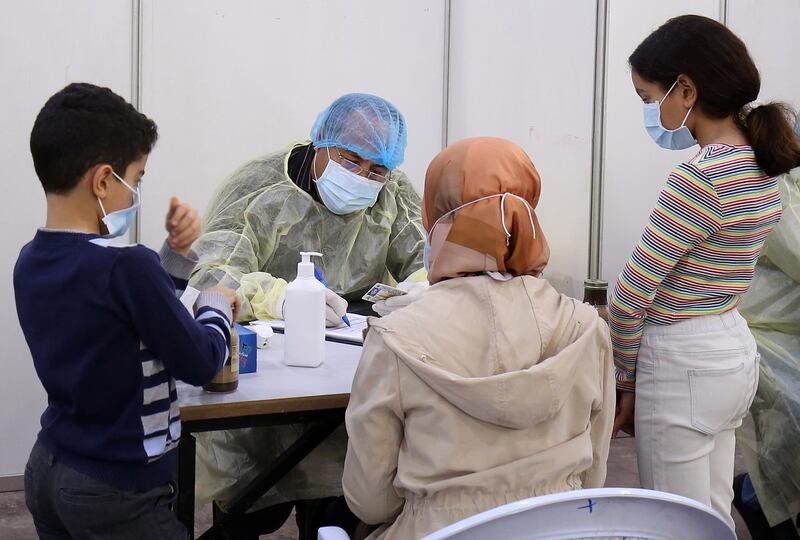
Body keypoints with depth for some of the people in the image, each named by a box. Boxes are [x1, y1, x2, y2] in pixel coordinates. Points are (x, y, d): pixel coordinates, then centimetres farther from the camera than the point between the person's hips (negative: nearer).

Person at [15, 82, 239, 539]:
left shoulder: (30, 263, 1)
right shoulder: (125, 266, -24)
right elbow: (200, 364, -15)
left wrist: (177, 252, 1)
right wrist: (218, 304, 3)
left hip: (45, 470, 8)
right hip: (117, 491, -8)